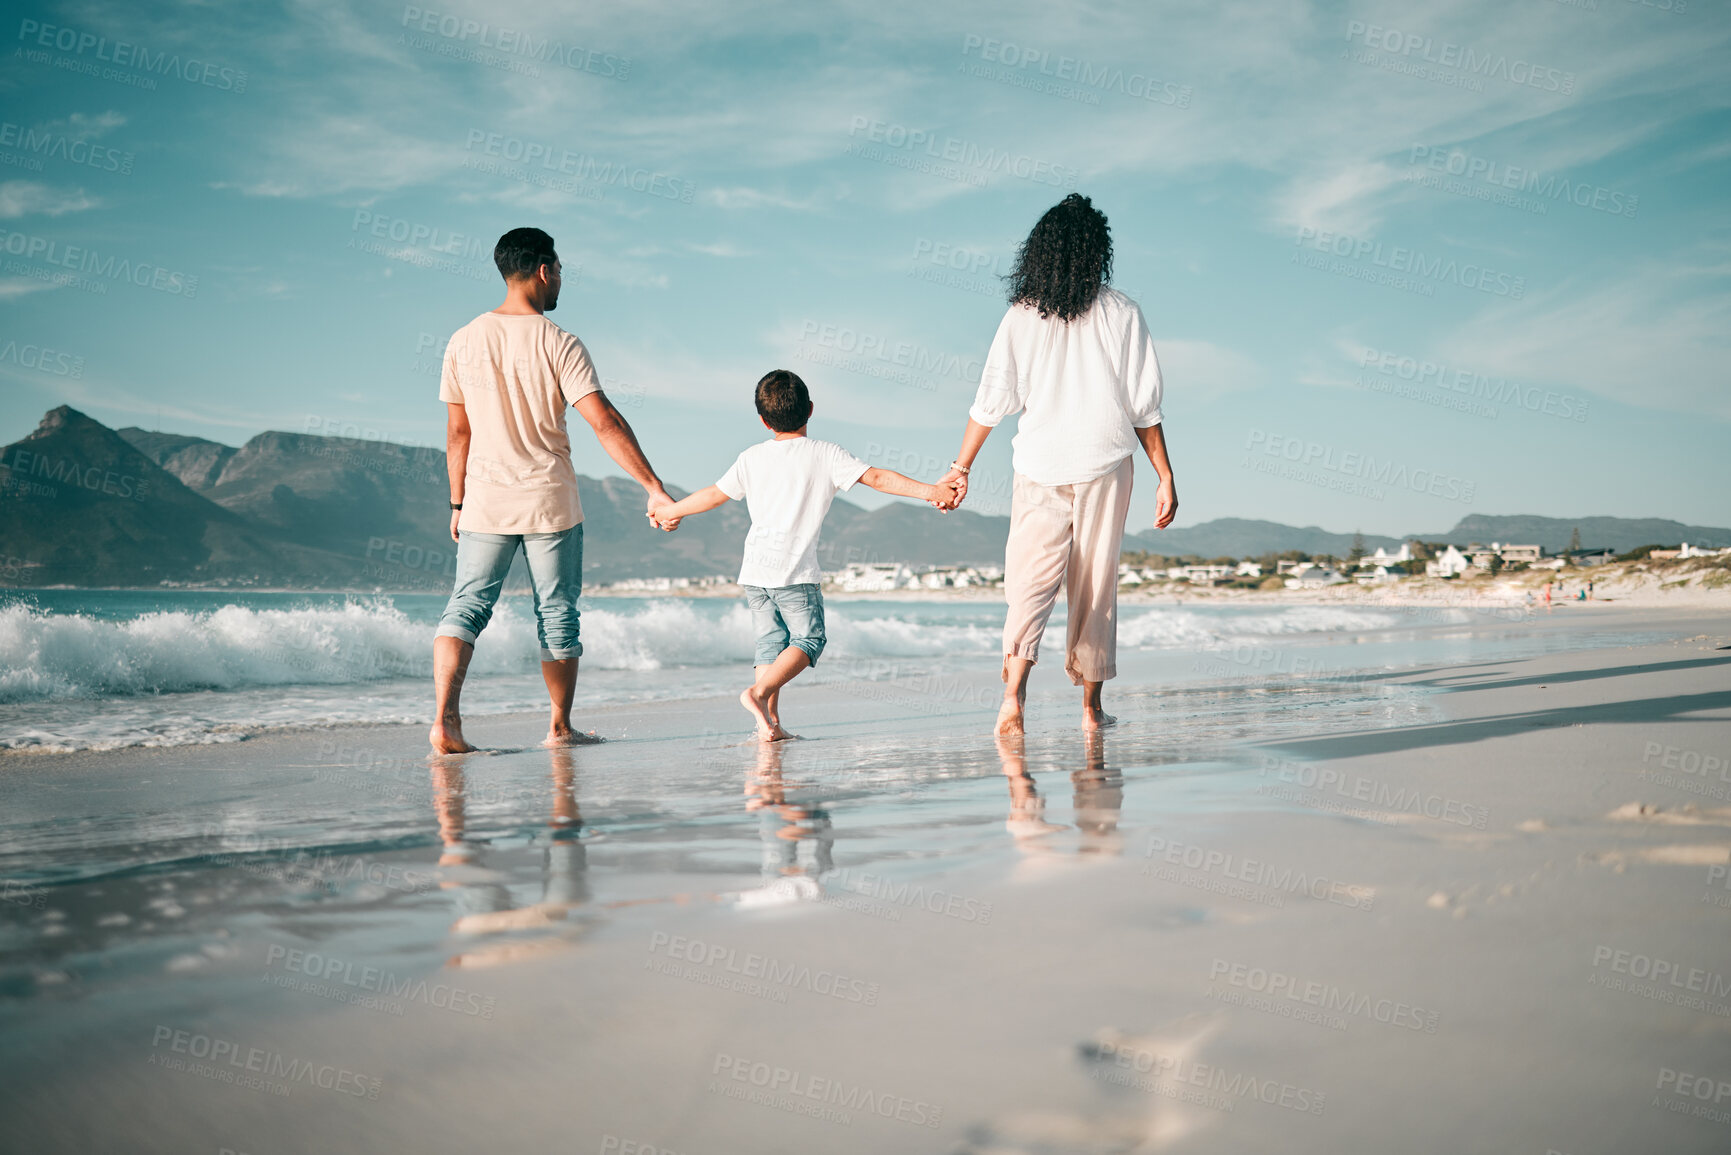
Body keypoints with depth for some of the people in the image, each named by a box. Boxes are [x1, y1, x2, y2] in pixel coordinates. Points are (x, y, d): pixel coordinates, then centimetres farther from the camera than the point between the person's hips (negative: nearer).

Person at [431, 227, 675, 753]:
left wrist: (458, 502, 14)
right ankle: (560, 727, 19)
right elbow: (605, 422, -17)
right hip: (551, 502, -2)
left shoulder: (464, 341, 1)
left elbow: (458, 431, 5)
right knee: (557, 613, 10)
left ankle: (444, 716, -13)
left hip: (486, 501, 3)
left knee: (466, 607, 5)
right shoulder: (558, 344, -10)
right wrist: (654, 488, -15)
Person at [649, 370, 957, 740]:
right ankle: (760, 691, -17)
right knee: (808, 638, 2)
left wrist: (670, 511, 32)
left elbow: (714, 495, 17)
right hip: (795, 571, -5)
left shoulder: (752, 458, 10)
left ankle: (770, 721, 4)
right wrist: (930, 491, -5)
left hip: (753, 571, 5)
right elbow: (877, 477, -6)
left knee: (771, 640, 11)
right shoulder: (826, 455, 0)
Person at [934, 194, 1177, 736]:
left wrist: (960, 468, 8)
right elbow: (1144, 405, -2)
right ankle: (1091, 705, 16)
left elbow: (991, 400, 0)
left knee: (1030, 579, 1)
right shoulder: (1120, 313, -2)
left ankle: (1015, 685, -22)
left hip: (1040, 467, 0)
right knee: (1096, 585, 10)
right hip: (1105, 464, 0)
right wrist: (1165, 476, 4)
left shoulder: (1021, 316, 0)